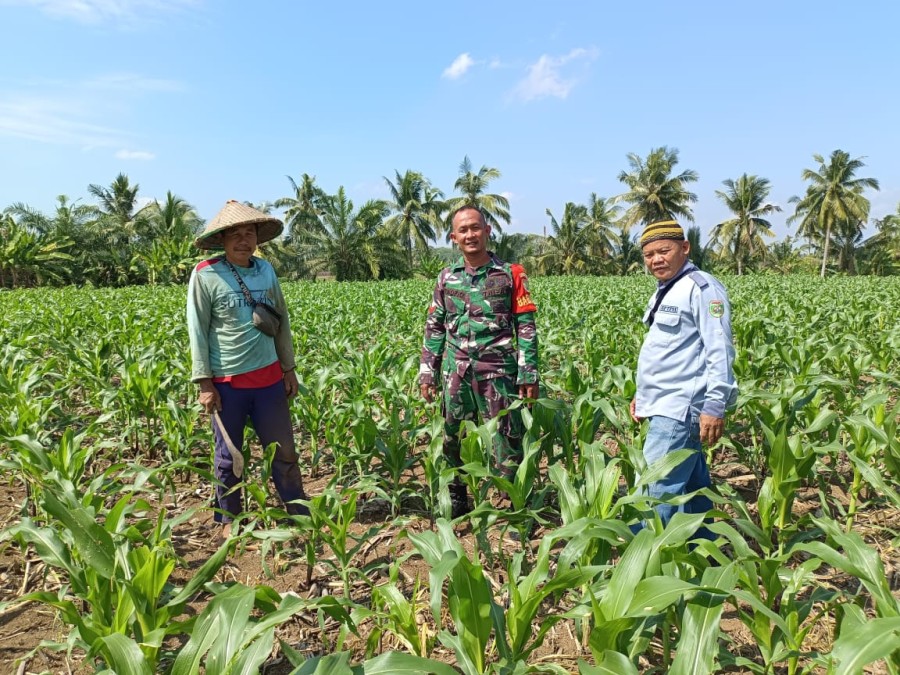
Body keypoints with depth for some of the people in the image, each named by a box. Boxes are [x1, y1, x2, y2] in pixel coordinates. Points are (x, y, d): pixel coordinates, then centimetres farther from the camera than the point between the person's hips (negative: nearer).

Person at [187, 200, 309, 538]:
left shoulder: (266, 270, 4)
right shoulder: (205, 275, -9)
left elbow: (282, 320, 11)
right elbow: (197, 330, -8)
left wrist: (289, 367, 11)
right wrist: (204, 382, -10)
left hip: (268, 377, 4)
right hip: (227, 382, -3)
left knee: (283, 450, 11)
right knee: (229, 456, 12)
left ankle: (300, 512, 24)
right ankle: (229, 519, 30)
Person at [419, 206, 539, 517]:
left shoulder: (510, 274, 1)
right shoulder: (446, 277, 9)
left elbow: (525, 327, -1)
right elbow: (434, 328, 12)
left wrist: (529, 374, -5)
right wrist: (427, 371, 7)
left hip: (498, 370, -3)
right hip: (456, 373, 3)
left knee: (507, 440, 1)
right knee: (452, 438, 11)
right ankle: (456, 500, 28)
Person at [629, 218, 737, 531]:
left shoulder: (701, 287, -12)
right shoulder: (666, 291, 17)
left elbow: (719, 350, -19)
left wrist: (715, 406, -24)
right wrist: (643, 394, 22)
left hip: (682, 409, -10)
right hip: (667, 407, 10)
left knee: (655, 491, -11)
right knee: (692, 486, 18)